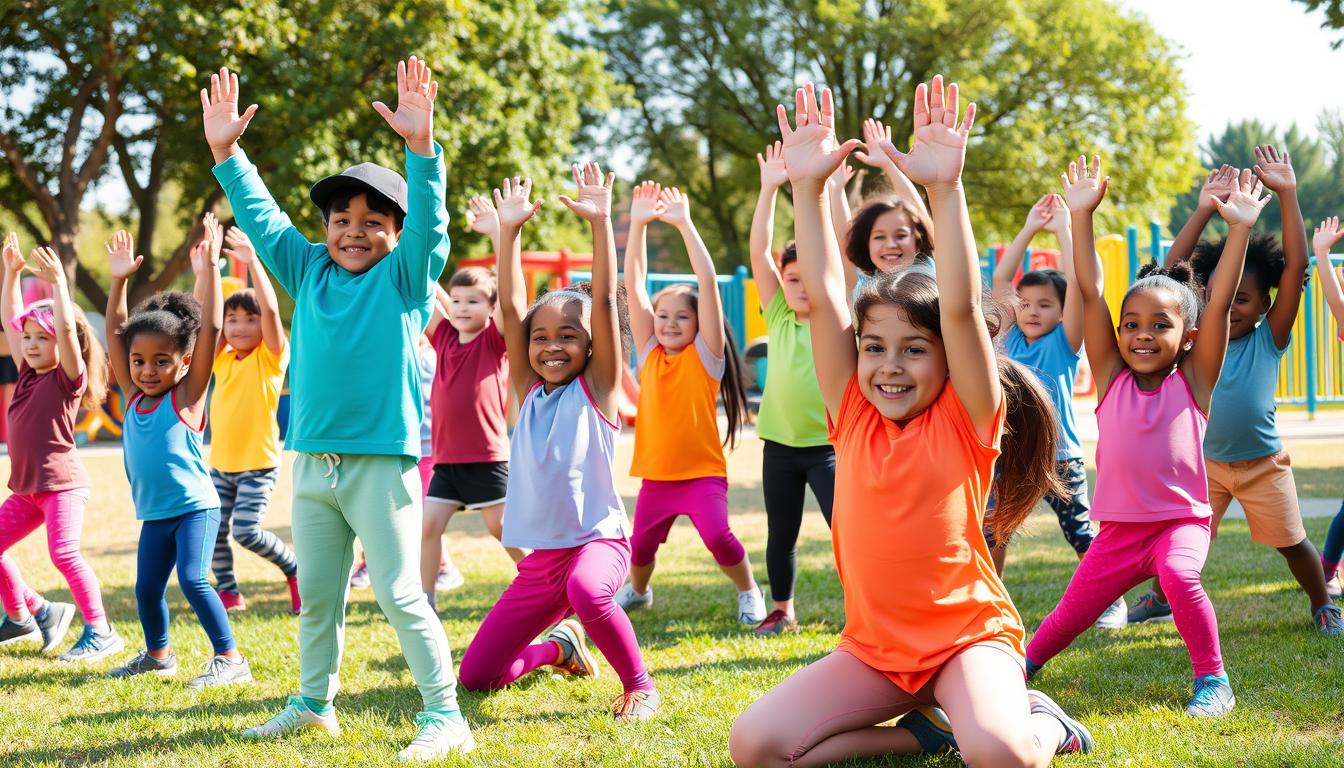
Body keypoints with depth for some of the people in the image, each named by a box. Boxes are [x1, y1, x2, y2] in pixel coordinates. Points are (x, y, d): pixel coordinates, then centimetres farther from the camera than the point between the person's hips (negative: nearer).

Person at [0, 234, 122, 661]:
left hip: (62, 482, -8)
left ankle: (100, 632, -11)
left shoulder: (69, 377, -8)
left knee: (64, 552, -18)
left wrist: (57, 282, -22)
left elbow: (67, 327, -23)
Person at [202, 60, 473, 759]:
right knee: (317, 594, 15)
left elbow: (428, 221, -16)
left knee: (399, 595, -6)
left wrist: (420, 144, -30)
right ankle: (315, 702, 29)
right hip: (312, 462, 6)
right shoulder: (309, 271, 11)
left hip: (381, 462, -6)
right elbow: (261, 216, 13)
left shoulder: (403, 277, -2)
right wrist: (226, 153, 4)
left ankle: (444, 714, -1)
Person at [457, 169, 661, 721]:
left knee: (586, 590, -42)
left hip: (598, 540, -5)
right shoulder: (528, 391, 9)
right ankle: (558, 648, 33)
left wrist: (600, 222, -18)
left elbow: (607, 301, -11)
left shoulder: (598, 388, -2)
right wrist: (509, 230, -4)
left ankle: (640, 684, -17)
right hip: (540, 556, 6)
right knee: (475, 676, 3)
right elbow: (510, 306, 2)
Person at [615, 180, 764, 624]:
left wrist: (684, 224, -17)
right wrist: (638, 224, -7)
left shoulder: (706, 356, -5)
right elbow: (634, 285, 0)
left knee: (717, 535, -20)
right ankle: (638, 590, 40)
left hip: (702, 472, -4)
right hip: (656, 474, 4)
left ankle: (749, 591, 6)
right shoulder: (650, 354, 5)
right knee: (641, 544, 9)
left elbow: (708, 284, -14)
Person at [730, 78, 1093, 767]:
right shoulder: (854, 417, 2)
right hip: (873, 647, 5)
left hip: (968, 633, -5)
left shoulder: (966, 421, -8)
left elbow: (961, 308, -23)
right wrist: (808, 188, -14)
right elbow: (824, 296, -5)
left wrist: (945, 188, -32)